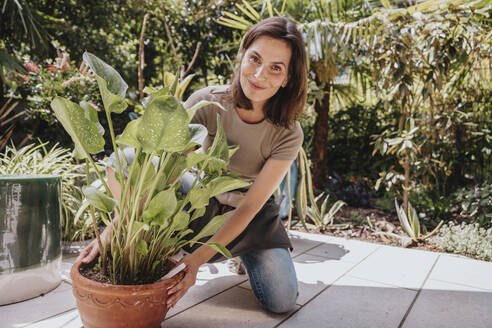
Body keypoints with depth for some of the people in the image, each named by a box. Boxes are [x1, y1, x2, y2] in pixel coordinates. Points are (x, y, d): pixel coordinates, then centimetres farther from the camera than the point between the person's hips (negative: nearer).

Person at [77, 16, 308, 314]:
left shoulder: (288, 135, -22)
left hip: (253, 218, 0)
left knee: (282, 302, -17)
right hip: (203, 203, 0)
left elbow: (249, 206, -25)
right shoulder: (207, 103, -23)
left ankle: (243, 254, 14)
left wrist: (197, 259, -35)